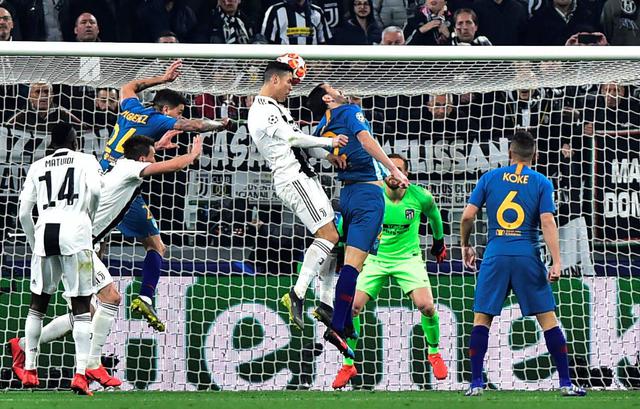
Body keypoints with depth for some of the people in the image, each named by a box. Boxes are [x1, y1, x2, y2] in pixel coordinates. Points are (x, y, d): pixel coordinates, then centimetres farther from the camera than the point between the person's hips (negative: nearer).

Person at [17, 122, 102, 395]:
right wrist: (89, 217, 8)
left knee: (38, 302, 17)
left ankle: (29, 371, 19)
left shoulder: (38, 166, 19)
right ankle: (80, 375, -11)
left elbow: (23, 212, 13)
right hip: (74, 231, -3)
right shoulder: (86, 160, 11)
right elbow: (95, 190, -10)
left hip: (45, 232, 3)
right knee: (81, 305, -1)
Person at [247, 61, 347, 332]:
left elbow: (298, 141, 17)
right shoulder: (263, 112, -12)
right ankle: (298, 294, -22)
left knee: (329, 235, 9)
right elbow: (293, 138, -16)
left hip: (303, 176, 11)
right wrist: (329, 142, -8)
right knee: (328, 235, -18)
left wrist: (329, 154, 3)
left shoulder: (276, 109, 21)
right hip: (293, 179, -11)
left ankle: (326, 301, 9)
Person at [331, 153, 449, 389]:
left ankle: (434, 353, 12)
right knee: (352, 307, -14)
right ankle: (348, 365, 4)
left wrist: (439, 241, 24)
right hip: (375, 258, 1)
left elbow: (433, 214, 11)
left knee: (426, 306, -18)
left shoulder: (420, 197, -12)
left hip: (408, 258, -1)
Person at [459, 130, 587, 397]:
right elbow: (547, 222, -6)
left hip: (495, 255, 1)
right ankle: (566, 383, 3)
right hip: (528, 256, 0)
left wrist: (465, 246, 18)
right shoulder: (542, 183, 4)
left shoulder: (490, 178, 7)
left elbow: (468, 215, 2)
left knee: (482, 318, 7)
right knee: (548, 318, 4)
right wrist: (556, 262, -9)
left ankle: (476, 383, 1)